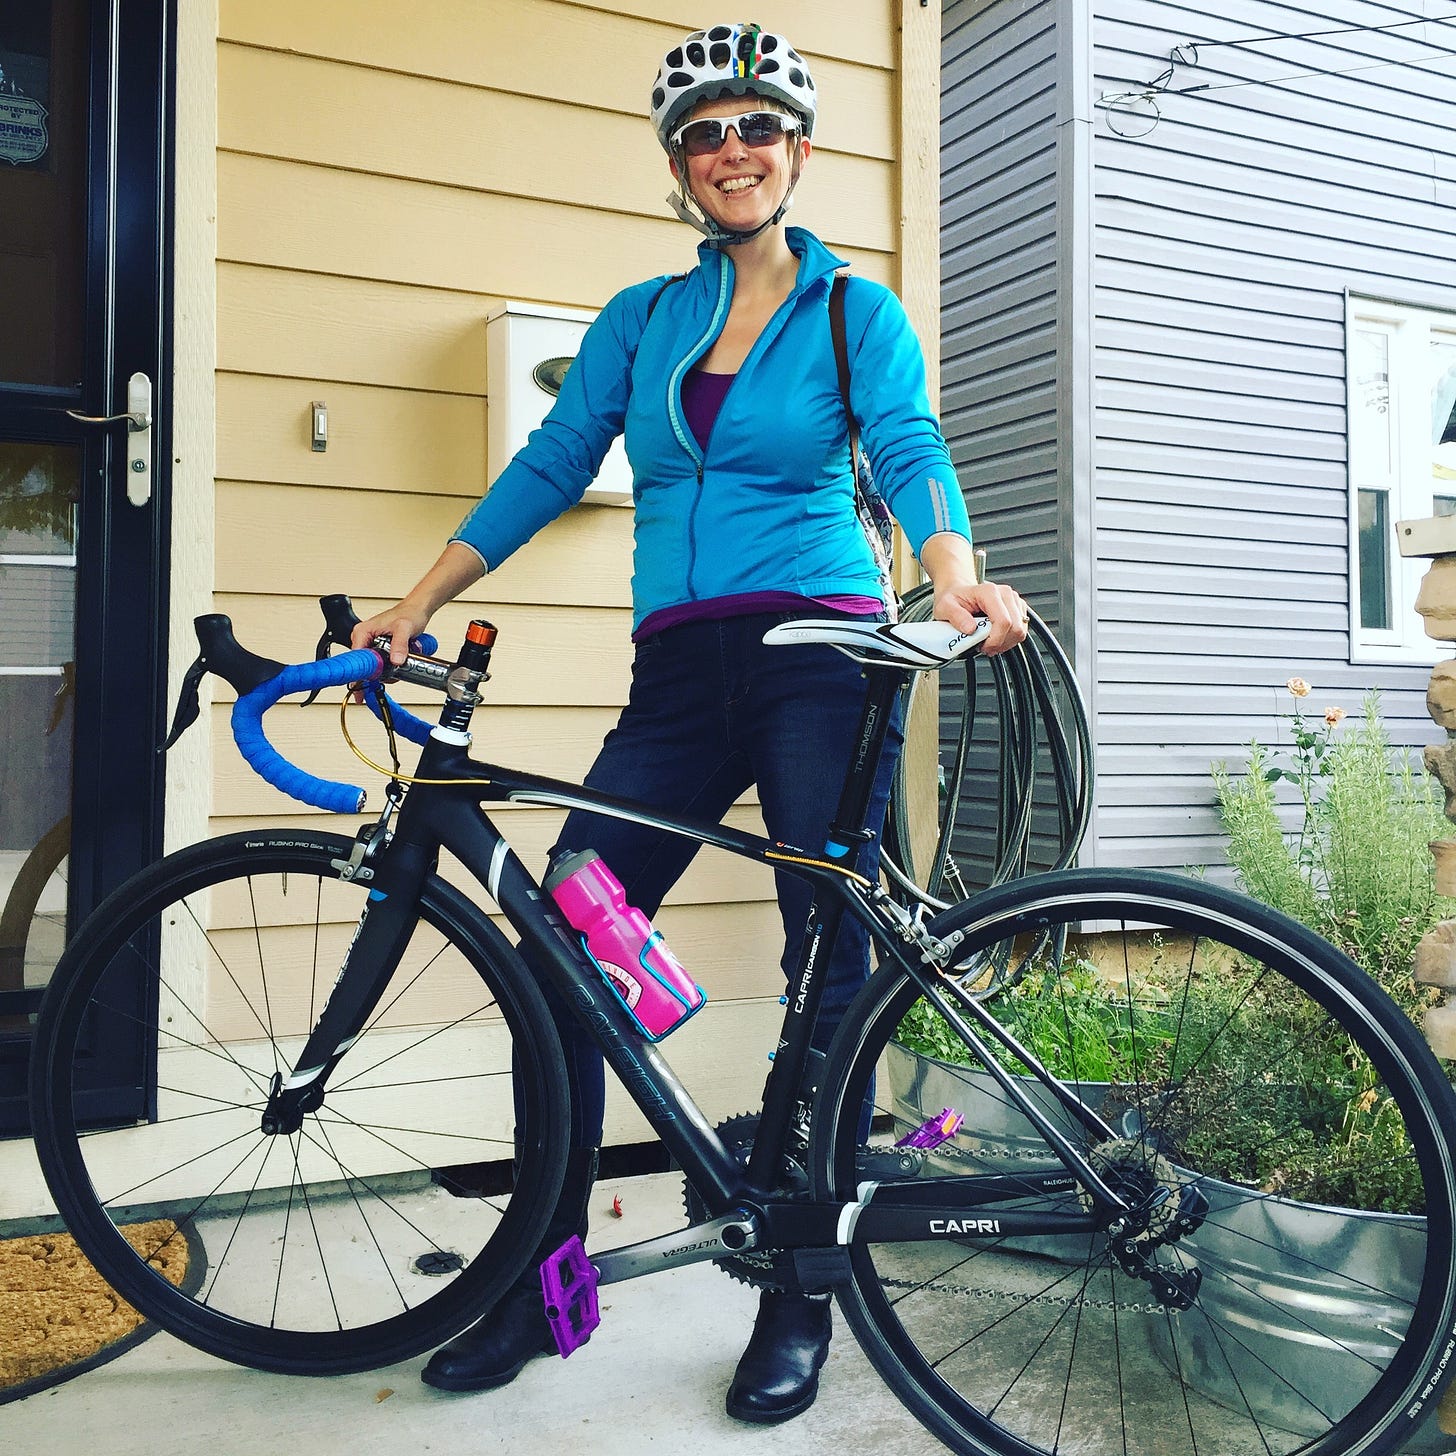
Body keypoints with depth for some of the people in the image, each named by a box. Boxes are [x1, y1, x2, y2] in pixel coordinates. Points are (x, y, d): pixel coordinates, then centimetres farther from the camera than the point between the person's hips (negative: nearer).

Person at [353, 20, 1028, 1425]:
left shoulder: (857, 310, 9)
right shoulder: (639, 319, 17)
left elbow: (906, 448, -7)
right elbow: (549, 466, 13)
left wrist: (951, 571, -28)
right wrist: (419, 600, 6)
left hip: (821, 661, -3)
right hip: (679, 673, 3)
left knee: (830, 967, -2)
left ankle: (801, 1296, 14)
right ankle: (540, 1275, 11)